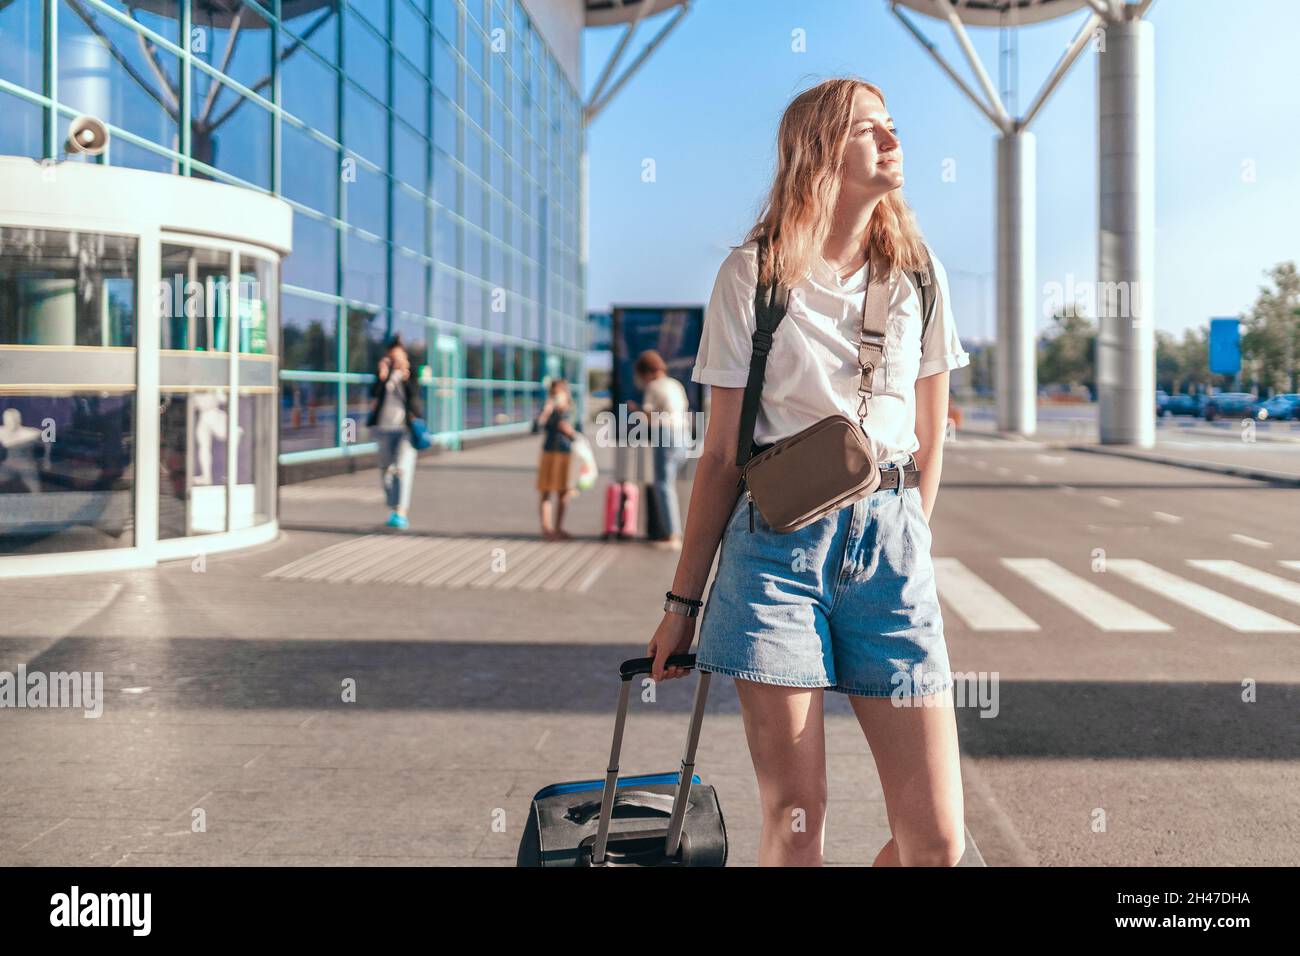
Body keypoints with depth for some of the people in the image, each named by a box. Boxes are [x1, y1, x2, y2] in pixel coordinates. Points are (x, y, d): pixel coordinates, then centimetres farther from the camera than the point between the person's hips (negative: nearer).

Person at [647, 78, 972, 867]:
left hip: (889, 542, 3)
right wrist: (684, 601, 3)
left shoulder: (917, 272, 9)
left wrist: (903, 545, 13)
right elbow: (722, 452, 2)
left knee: (938, 839, -2)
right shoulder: (753, 273, 1)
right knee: (793, 824, -1)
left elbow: (930, 440, 16)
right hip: (776, 539, -2)